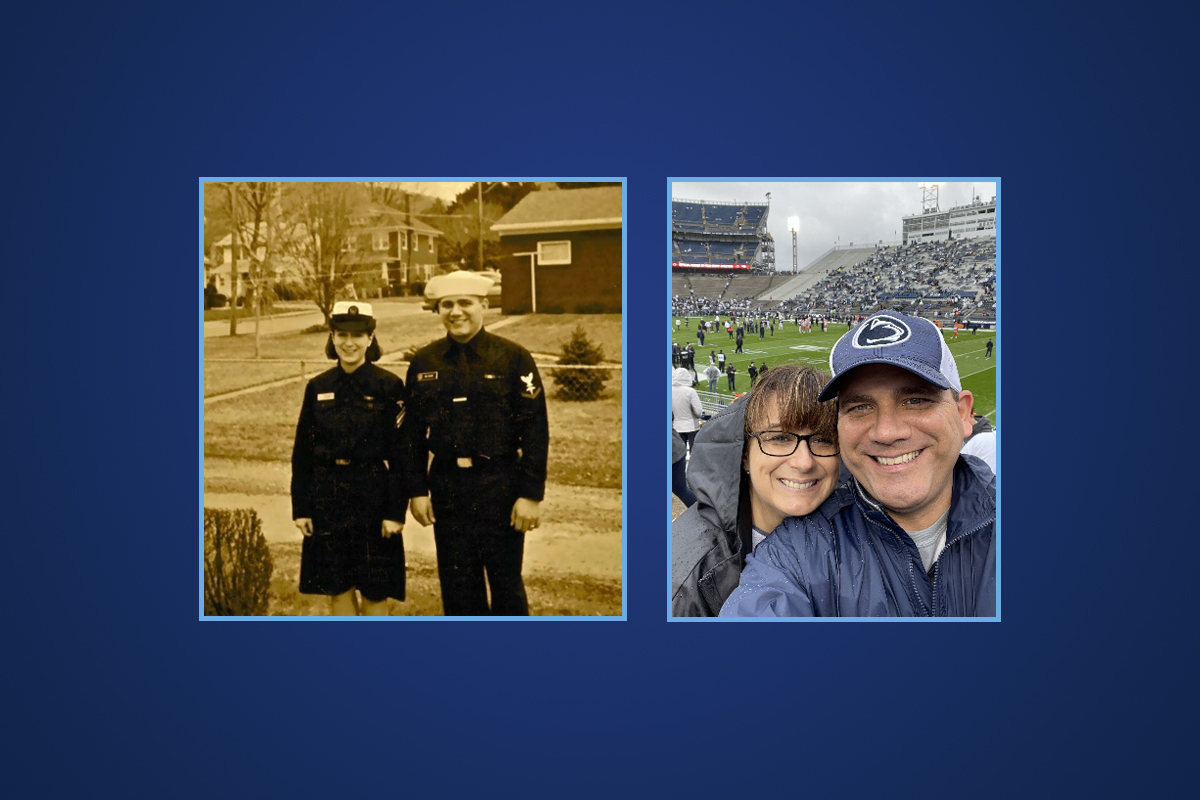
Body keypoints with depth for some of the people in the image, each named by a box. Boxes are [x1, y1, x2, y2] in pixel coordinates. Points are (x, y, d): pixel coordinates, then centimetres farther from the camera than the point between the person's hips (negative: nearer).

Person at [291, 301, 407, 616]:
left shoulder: (389, 386, -6)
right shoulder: (318, 387, 5)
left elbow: (401, 454, -8)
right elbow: (302, 451, 7)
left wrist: (395, 511, -12)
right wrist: (300, 507, 2)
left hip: (373, 495, -3)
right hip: (326, 496, 4)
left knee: (374, 590, 6)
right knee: (337, 587, 11)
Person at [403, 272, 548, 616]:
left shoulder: (514, 358, -7)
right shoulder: (423, 363, 3)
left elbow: (535, 430, -9)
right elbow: (413, 433, 7)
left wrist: (531, 494, -12)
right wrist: (417, 490, 2)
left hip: (501, 487, -3)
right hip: (447, 488, 3)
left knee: (506, 582, 9)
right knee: (457, 586, 12)